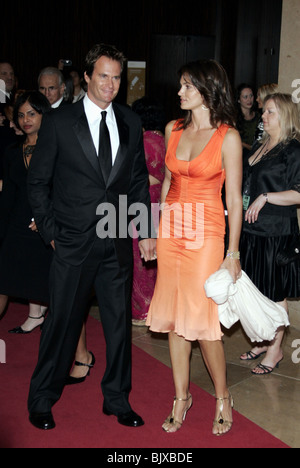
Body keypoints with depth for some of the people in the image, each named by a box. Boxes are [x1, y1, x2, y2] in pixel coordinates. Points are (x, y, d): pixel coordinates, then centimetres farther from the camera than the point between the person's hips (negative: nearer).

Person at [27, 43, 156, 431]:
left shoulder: (130, 123, 8)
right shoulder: (58, 122, -3)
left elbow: (139, 181, 12)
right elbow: (37, 183, 0)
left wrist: (146, 231, 6)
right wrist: (51, 232, -4)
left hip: (118, 243, 4)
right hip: (73, 243, -3)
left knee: (119, 322, 11)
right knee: (62, 323, 5)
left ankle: (117, 399, 29)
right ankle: (42, 400, 26)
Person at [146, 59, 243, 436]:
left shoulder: (228, 137, -7)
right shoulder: (174, 130, 8)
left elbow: (233, 199, -7)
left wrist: (233, 253, -9)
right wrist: (155, 230, 14)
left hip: (205, 234, -5)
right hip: (171, 232, 5)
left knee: (202, 320, -2)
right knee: (173, 318, 8)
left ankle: (222, 397, 20)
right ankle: (181, 397, 23)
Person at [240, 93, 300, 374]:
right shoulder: (259, 147, 14)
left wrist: (265, 197, -17)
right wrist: (242, 201, 12)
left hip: (277, 232, -8)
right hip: (253, 229, 8)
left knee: (275, 293, 2)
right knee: (257, 290, 14)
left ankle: (275, 349, 16)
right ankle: (262, 341, 29)